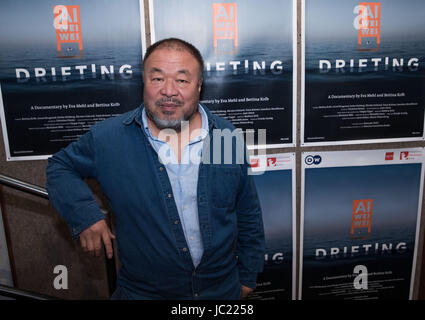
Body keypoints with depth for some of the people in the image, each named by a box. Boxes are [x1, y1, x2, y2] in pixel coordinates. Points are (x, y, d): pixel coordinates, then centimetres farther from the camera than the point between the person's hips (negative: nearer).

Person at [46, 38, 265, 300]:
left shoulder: (228, 138, -10)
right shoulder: (108, 138, -15)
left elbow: (249, 215, -1)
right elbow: (61, 166, 3)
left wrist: (248, 276, 5)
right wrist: (84, 214, -14)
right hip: (142, 292, 0)